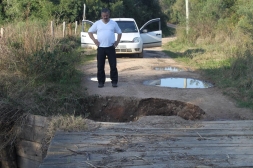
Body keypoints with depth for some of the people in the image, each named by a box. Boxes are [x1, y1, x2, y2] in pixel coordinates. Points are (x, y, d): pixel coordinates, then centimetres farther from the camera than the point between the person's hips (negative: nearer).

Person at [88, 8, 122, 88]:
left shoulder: (113, 23, 7)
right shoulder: (97, 23, 5)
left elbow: (119, 32, 15)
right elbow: (90, 31, 11)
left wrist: (117, 41, 2)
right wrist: (94, 40, -2)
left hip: (111, 47, 0)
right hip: (101, 48, 0)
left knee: (113, 65, -1)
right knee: (100, 66, 2)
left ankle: (114, 81, 8)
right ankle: (101, 82, 11)